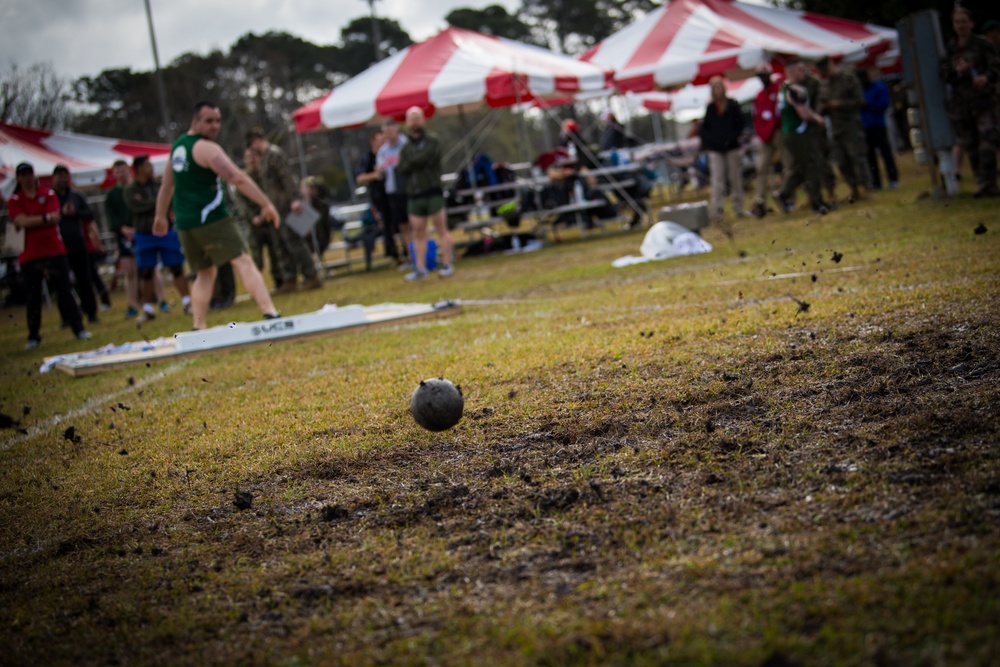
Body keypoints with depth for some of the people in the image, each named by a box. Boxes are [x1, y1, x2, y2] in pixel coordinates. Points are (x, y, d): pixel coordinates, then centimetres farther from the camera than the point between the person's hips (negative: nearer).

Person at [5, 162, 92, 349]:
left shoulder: (49, 195, 7)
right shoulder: (14, 201, 4)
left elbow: (54, 217, -8)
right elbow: (21, 221, -12)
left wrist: (30, 222, -13)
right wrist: (45, 218, -12)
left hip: (54, 251, 0)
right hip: (29, 255, 0)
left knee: (64, 291, 0)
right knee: (33, 297, 4)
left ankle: (79, 329, 3)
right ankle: (33, 337, 11)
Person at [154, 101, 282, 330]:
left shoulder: (177, 146, 16)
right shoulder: (206, 148, -10)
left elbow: (167, 185, 26)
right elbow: (238, 178, -19)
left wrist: (161, 216, 37)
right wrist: (266, 204, -21)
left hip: (184, 223, 8)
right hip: (210, 217, -8)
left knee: (205, 272, 18)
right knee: (243, 262, -13)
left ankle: (198, 328, 12)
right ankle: (270, 314, -25)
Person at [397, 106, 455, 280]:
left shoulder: (433, 141, 1)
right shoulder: (406, 147, 15)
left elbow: (425, 158, -15)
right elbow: (402, 168, 0)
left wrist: (411, 162, -2)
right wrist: (417, 162, -11)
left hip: (433, 192, -5)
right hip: (414, 195, 5)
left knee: (441, 229, -4)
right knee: (418, 233, 5)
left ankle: (447, 264, -2)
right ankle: (420, 268, 8)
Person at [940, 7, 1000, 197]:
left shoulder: (983, 44, 3)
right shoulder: (950, 49, 12)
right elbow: (944, 75, 8)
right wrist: (957, 71, -14)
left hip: (983, 98, -3)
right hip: (959, 103, 3)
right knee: (969, 146, 3)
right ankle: (981, 183, 11)